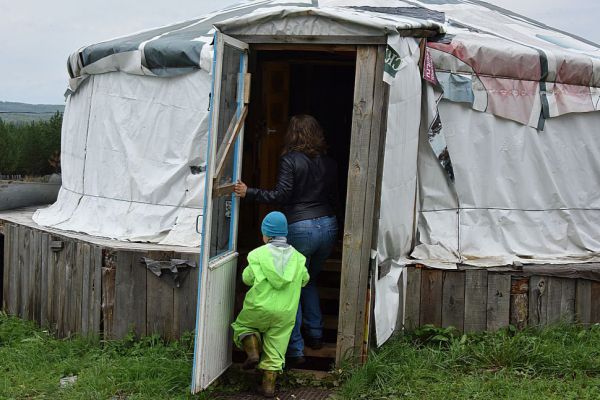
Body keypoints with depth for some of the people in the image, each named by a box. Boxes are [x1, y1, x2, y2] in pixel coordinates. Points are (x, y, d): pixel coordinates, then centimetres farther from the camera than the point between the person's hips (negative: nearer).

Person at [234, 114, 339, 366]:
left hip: (300, 228, -6)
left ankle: (295, 350, 2)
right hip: (328, 226, 6)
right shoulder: (328, 163, 10)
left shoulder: (290, 160, -7)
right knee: (309, 282, 25)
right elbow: (334, 198, 13)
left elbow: (281, 195, -13)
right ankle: (315, 335, 27)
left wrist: (249, 193, -8)